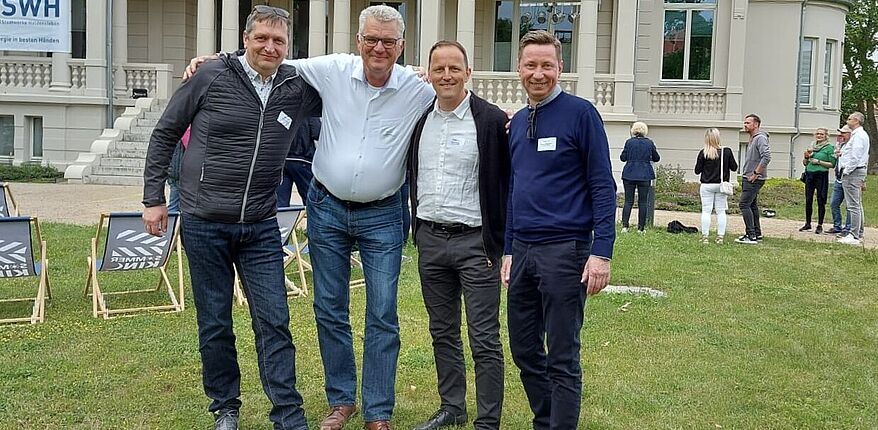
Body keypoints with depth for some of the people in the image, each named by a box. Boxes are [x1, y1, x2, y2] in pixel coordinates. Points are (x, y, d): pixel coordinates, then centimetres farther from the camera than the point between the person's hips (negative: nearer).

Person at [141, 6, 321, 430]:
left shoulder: (299, 87, 1)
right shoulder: (210, 78, -5)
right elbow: (164, 134, 3)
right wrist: (154, 198, 1)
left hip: (261, 228, 2)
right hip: (204, 224, -1)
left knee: (274, 322, 1)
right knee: (214, 324, 9)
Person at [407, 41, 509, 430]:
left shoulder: (492, 120, -8)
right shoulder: (418, 120, 8)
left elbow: (508, 183, -8)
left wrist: (499, 241, -10)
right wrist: (417, 230, 12)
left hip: (474, 241, -6)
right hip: (430, 240, 6)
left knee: (484, 338, -2)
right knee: (442, 332, 16)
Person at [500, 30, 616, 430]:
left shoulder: (580, 113, -6)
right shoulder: (518, 121, 13)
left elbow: (603, 187, -9)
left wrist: (601, 253, -16)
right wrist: (509, 250, 16)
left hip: (564, 251, -6)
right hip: (522, 250, 7)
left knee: (562, 358, 1)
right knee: (524, 351, 13)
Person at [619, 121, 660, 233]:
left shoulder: (629, 142, -3)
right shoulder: (649, 143, 1)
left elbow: (623, 158, 0)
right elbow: (656, 158, 10)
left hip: (629, 175, 0)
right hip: (645, 175, 0)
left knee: (628, 201, 5)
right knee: (643, 202, 6)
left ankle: (624, 225, -5)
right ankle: (641, 228, 6)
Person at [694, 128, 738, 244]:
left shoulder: (703, 153, -9)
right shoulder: (727, 151, -6)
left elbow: (697, 171, -3)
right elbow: (734, 168, 2)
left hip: (707, 186, -1)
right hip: (721, 185, 1)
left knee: (706, 211, 3)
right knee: (721, 211, 8)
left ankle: (705, 236, 2)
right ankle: (720, 236, 8)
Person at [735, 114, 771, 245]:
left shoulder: (761, 138, -15)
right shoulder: (752, 139, 18)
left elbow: (766, 157, -26)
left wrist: (756, 173, -22)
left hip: (755, 179, -11)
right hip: (748, 178, 11)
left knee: (744, 204, -13)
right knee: (752, 205, 15)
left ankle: (751, 236, -13)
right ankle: (757, 234, 22)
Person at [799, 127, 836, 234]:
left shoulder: (829, 147, -2)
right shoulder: (811, 146, 13)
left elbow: (832, 164, -7)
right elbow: (804, 163, 18)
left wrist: (819, 162, -13)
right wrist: (806, 157, -2)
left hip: (821, 175, -5)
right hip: (809, 174, 5)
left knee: (821, 201, -2)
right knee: (808, 200, 7)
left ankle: (820, 225, 5)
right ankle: (807, 224, 17)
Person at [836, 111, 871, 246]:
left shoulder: (858, 135, -14)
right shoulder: (861, 134, 20)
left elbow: (855, 157, -21)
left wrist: (846, 171, -15)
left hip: (853, 172, -11)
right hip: (859, 171, 11)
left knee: (853, 205, -11)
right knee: (857, 205, 15)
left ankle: (854, 236, -12)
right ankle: (858, 234, 21)